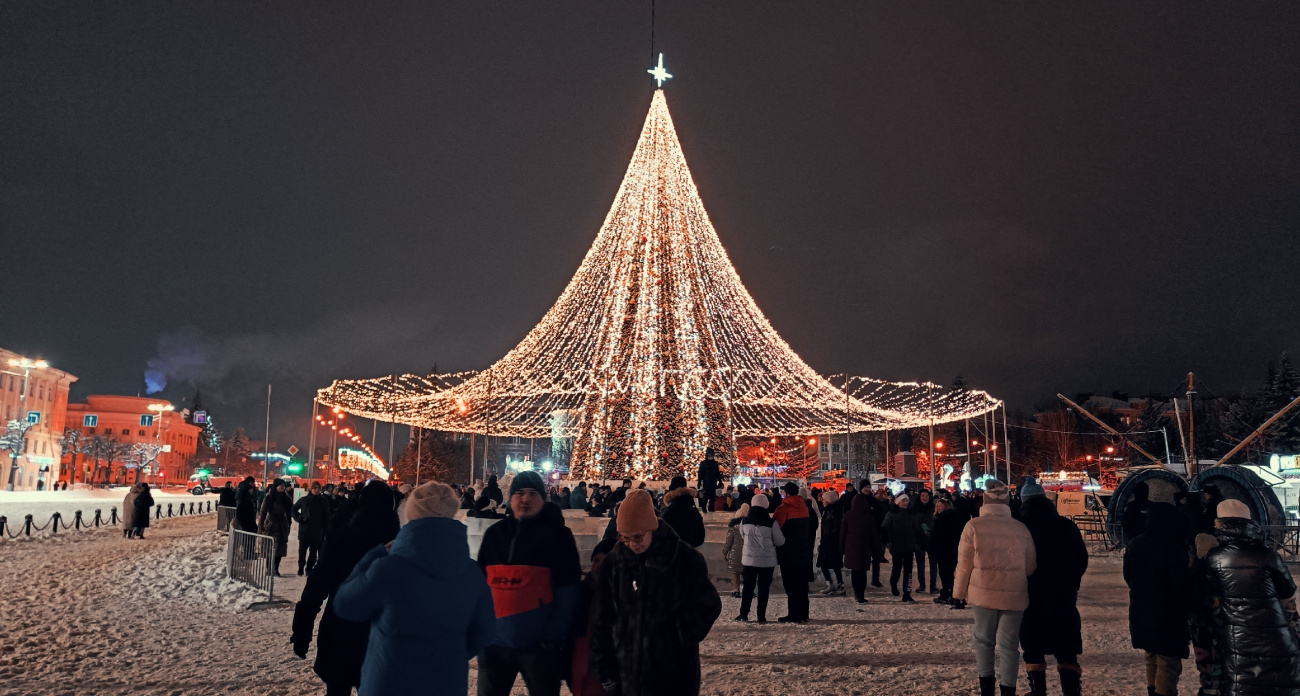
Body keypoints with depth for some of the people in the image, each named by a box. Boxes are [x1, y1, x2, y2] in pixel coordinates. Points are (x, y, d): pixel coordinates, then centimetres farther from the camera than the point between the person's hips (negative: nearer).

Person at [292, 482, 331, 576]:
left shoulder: (324, 501, 3)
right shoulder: (304, 500, 1)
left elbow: (326, 518, 5)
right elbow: (294, 509, 13)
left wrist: (326, 531, -1)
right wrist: (298, 518, -4)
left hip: (317, 532, 1)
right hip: (304, 530, -1)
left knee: (313, 551, 4)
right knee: (302, 550, 4)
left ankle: (309, 568, 15)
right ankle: (301, 568, 16)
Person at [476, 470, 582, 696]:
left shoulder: (557, 534, -6)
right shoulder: (494, 534, 7)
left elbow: (567, 593, -9)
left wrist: (554, 637, -15)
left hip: (538, 645, -4)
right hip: (494, 642, 4)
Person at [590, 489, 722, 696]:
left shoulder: (686, 560, -9)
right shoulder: (614, 562, -2)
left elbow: (708, 607, 0)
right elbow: (601, 622, 3)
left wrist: (679, 638, -11)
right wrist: (607, 672, 2)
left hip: (675, 675, -2)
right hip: (628, 674, 2)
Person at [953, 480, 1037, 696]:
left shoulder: (974, 526, -9)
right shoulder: (1022, 529, -4)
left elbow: (964, 564, -5)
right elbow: (1030, 567, 5)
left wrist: (960, 593, 7)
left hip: (984, 592, 0)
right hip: (1014, 594, 1)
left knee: (984, 639, 16)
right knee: (1008, 644, 7)